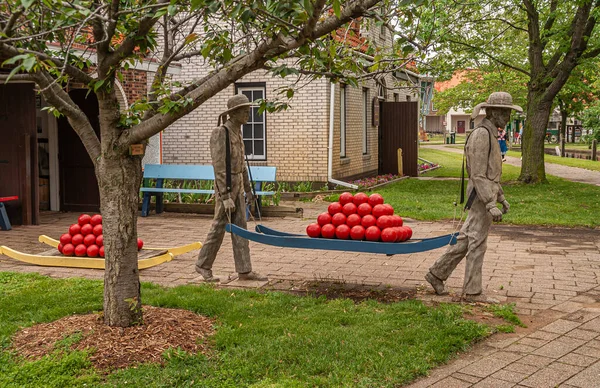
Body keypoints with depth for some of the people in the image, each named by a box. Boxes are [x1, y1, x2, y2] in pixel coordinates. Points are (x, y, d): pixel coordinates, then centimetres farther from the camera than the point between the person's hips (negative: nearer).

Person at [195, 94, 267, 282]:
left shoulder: (237, 133, 12)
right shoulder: (220, 134, -16)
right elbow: (219, 168, -21)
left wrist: (248, 189, 21)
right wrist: (226, 197, -24)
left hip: (238, 187, 8)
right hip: (225, 188, -8)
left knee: (240, 229, 7)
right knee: (218, 228, 1)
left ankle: (244, 271, 9)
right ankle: (203, 265, 17)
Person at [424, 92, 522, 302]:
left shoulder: (489, 135, 16)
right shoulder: (481, 135, -17)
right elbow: (478, 175, -22)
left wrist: (501, 198, 24)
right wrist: (490, 205, -26)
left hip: (485, 196, 10)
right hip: (481, 198, -10)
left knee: (465, 239, 14)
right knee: (477, 245, -1)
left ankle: (437, 274, 20)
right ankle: (473, 291, 8)